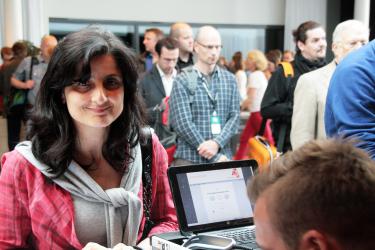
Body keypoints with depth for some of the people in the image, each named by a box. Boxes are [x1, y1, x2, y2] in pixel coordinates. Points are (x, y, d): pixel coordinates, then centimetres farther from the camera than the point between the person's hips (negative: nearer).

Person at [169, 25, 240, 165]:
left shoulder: (229, 79, 11)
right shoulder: (182, 81, -3)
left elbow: (235, 116, 5)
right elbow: (183, 123, -10)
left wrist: (217, 143, -14)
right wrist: (214, 158, -13)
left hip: (223, 157, 3)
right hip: (190, 159, -3)